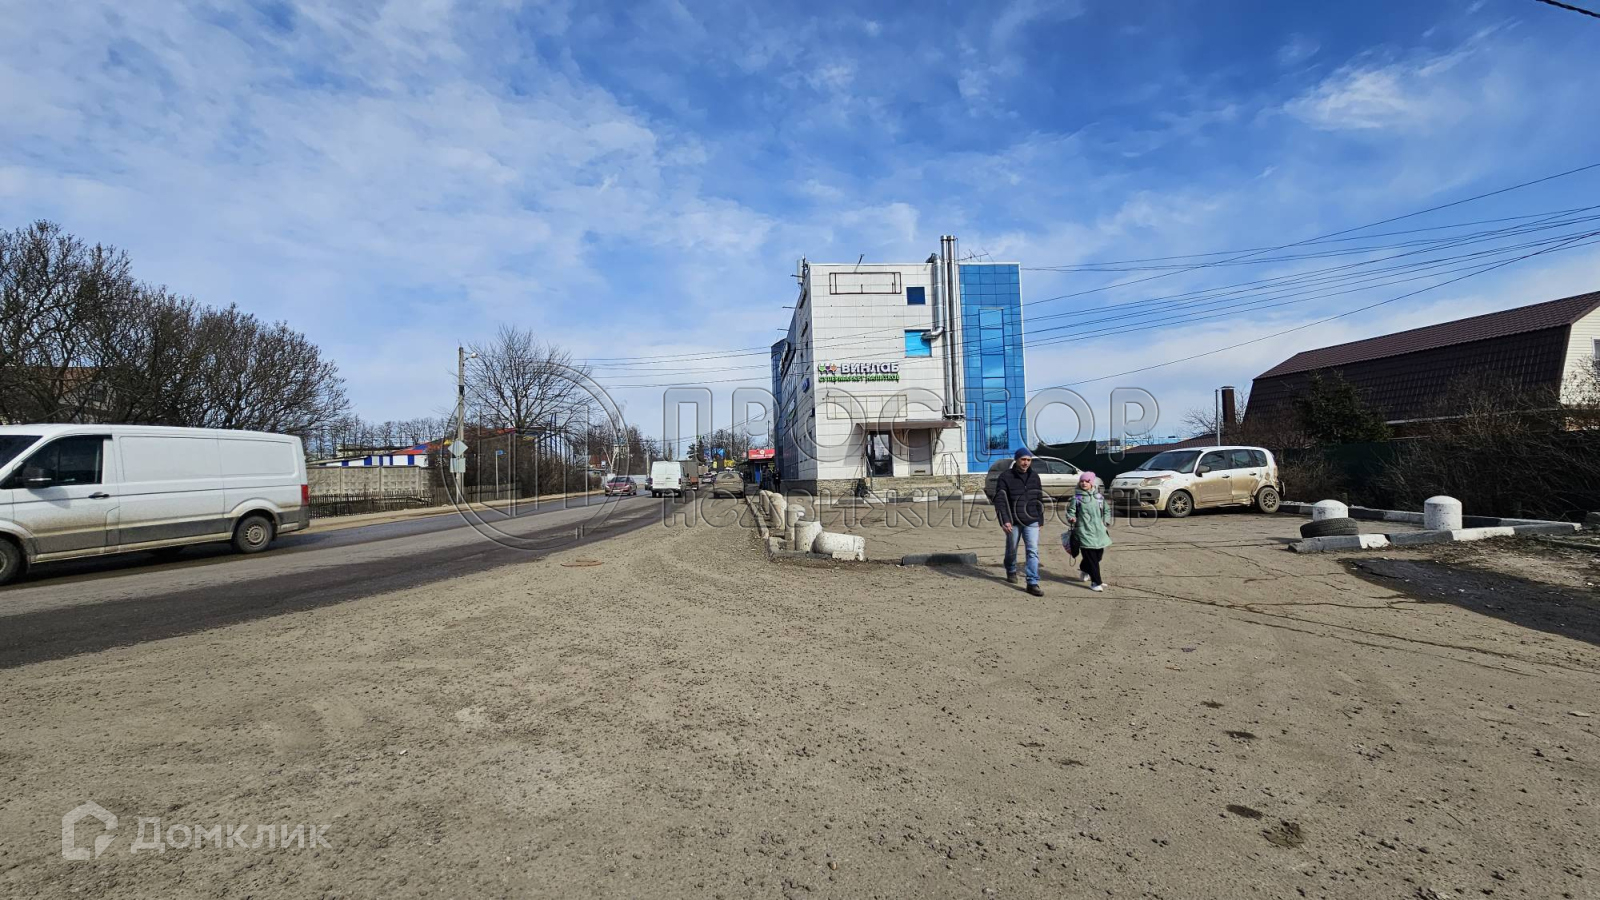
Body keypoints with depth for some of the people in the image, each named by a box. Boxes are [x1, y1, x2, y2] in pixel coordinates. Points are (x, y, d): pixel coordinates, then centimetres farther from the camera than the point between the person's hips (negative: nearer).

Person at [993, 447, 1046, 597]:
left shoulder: (1034, 476, 6)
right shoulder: (1006, 476, -8)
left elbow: (1039, 499, 14)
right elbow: (999, 500, -12)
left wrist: (1040, 519, 13)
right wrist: (1004, 520, -20)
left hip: (1031, 522, 2)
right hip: (1013, 522, -2)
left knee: (1033, 551, -8)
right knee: (1011, 549, 15)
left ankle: (1033, 583, -6)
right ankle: (1011, 571, 41)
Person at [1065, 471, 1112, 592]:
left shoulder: (1099, 496, 9)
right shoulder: (1076, 497, -1)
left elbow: (1106, 511, 19)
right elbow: (1070, 511, 0)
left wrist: (1105, 522, 8)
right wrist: (1071, 518, -19)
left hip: (1098, 531, 5)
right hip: (1084, 531, -4)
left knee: (1098, 554, 13)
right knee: (1091, 557, -7)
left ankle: (1084, 568, 41)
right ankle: (1096, 582, -1)